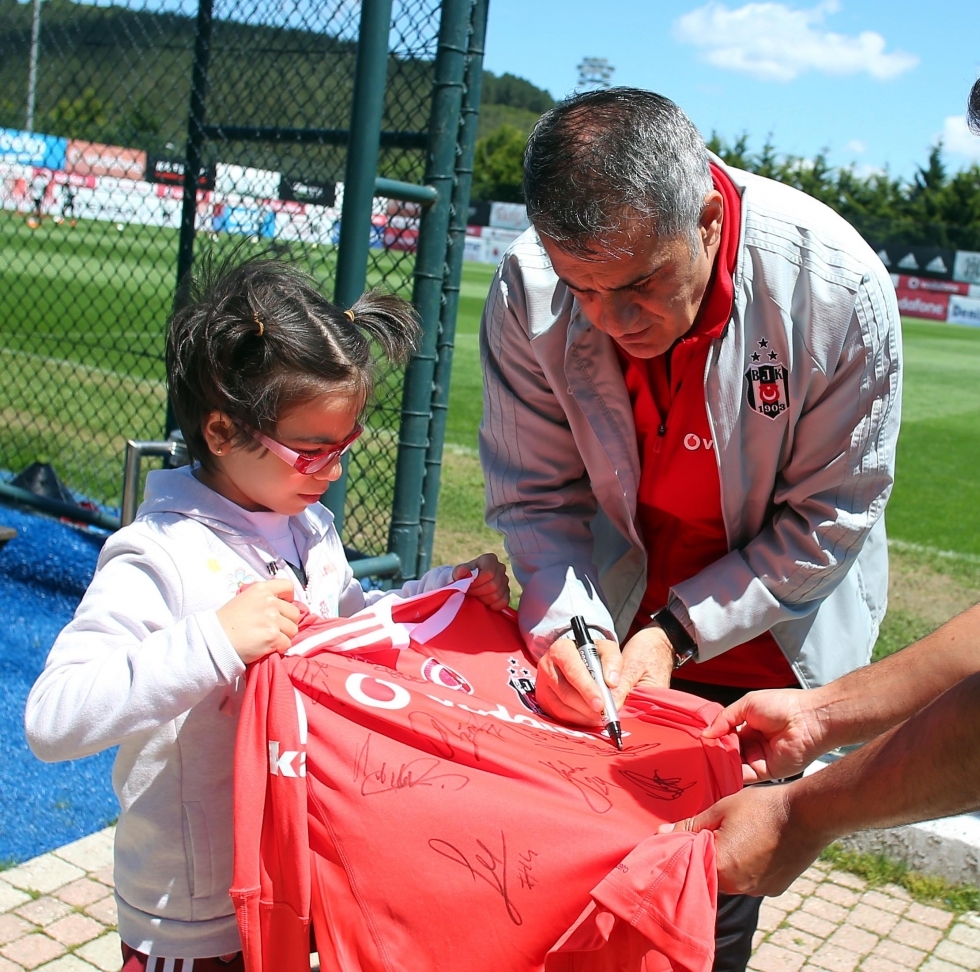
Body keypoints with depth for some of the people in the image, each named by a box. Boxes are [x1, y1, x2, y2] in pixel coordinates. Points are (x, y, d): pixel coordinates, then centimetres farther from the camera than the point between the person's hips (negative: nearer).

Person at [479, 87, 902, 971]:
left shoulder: (839, 286, -27)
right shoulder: (528, 295, -21)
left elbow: (829, 517, -16)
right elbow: (534, 493, -9)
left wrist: (679, 631, -21)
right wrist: (565, 623, -26)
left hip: (769, 644, -1)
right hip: (616, 618, 2)